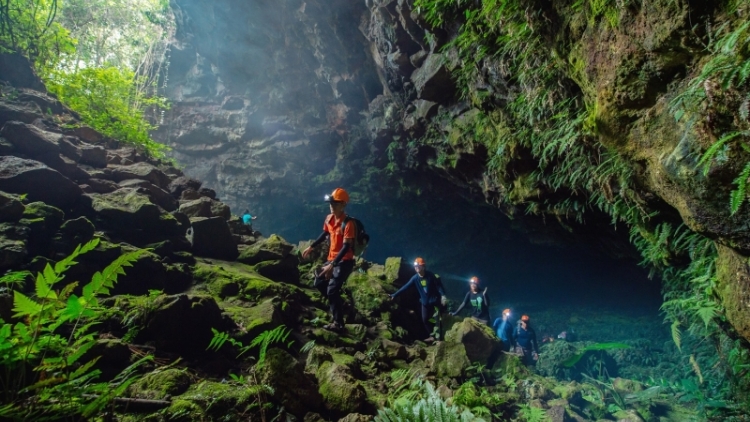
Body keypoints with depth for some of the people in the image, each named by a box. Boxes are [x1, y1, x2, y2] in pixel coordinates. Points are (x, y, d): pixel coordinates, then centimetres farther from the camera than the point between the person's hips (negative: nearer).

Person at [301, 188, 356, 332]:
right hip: (332, 259, 8)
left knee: (332, 290, -12)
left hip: (344, 261, -8)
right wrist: (311, 247, 23)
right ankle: (338, 303, 32)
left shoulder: (348, 223, -22)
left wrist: (332, 265, -31)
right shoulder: (329, 219, 1)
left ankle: (338, 323, 0)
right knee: (319, 283, 14)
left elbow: (346, 247, -27)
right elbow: (325, 234, 20)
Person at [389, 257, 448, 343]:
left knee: (438, 319, -1)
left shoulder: (431, 275, -17)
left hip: (435, 300, -4)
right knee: (424, 320, 9)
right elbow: (405, 287, -9)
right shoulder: (415, 278, -8)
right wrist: (394, 295, -13)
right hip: (425, 302, 4)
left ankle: (438, 338, 7)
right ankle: (432, 336, 25)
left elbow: (439, 286, -13)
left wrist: (443, 296, -28)